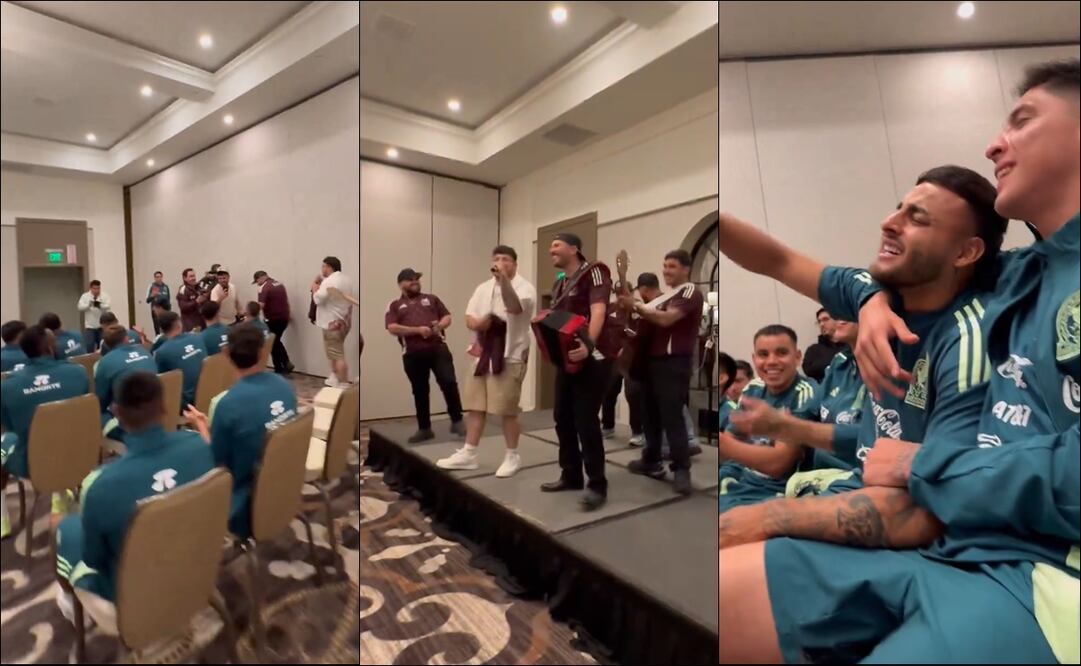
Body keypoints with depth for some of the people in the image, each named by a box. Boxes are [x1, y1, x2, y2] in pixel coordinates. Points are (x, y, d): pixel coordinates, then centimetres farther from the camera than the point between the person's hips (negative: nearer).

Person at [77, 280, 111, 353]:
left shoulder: (105, 296, 1)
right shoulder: (85, 296, 2)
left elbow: (108, 306, -14)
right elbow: (80, 307, -9)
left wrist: (100, 305, -35)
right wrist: (89, 305, -29)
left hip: (102, 326, 1)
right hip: (90, 326, 0)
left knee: (103, 347, 8)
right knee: (89, 347, -3)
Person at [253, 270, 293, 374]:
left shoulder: (264, 287, -14)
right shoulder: (280, 284, 12)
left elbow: (261, 305, -26)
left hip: (273, 319, -8)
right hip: (284, 318, 8)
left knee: (273, 344, 6)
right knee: (277, 341, 20)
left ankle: (279, 369, 12)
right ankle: (286, 363, 10)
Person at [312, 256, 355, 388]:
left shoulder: (329, 281, -18)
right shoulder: (346, 279, 12)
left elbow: (318, 299, -18)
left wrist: (315, 288, -1)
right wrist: (321, 288, 14)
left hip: (333, 323, -10)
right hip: (344, 321, 10)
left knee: (338, 356, -6)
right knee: (335, 353, 20)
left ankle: (344, 385, -5)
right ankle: (334, 380, 28)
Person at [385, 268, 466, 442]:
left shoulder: (431, 299, 18)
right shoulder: (395, 305, 11)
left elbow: (447, 316, 16)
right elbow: (392, 328, -3)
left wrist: (440, 326, -7)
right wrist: (418, 330, -12)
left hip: (438, 347, 0)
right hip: (412, 353, 0)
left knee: (449, 382, -10)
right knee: (420, 391, 8)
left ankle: (457, 421, 3)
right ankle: (424, 429, 19)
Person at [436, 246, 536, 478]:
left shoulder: (524, 287, -7)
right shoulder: (483, 288, 14)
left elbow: (515, 308, -29)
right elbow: (469, 319, 11)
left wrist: (504, 279, -39)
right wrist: (479, 322, -12)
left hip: (510, 356, -6)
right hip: (482, 354, 6)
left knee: (507, 410, -1)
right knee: (475, 406, 10)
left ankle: (512, 456, 17)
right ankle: (468, 454, 23)